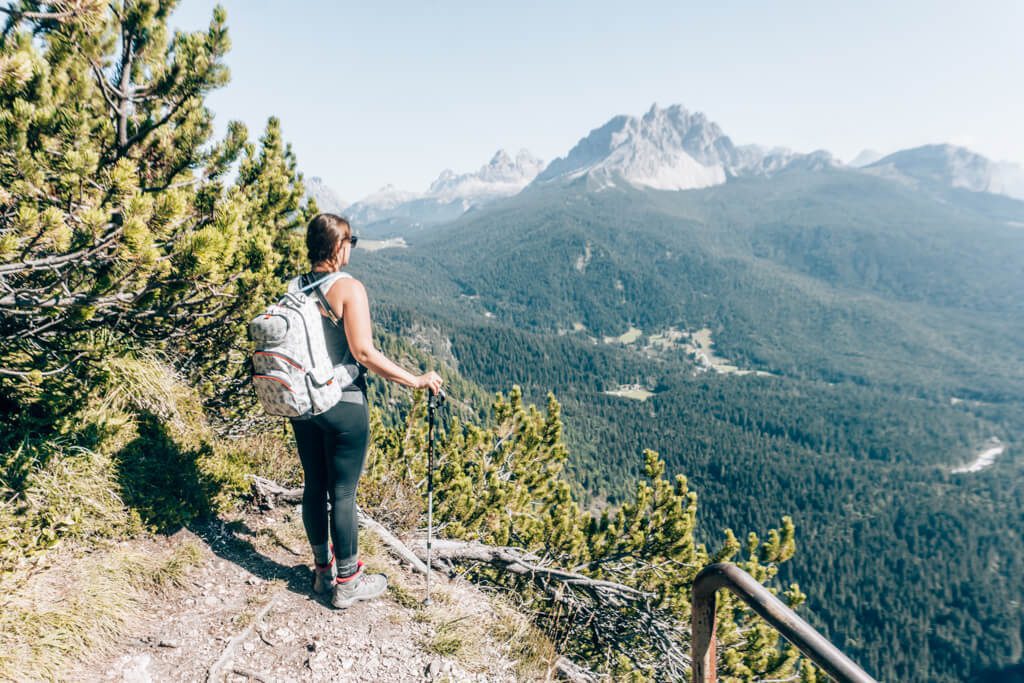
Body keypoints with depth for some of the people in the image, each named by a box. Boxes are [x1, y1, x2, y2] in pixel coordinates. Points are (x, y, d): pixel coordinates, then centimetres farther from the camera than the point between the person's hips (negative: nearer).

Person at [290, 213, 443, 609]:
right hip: (344, 405, -6)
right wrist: (415, 381, -16)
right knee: (343, 494, 5)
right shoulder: (348, 288, -16)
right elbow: (364, 352, -23)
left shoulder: (294, 288, 3)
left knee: (314, 487, 17)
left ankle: (323, 571, 35)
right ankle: (347, 583, 21)